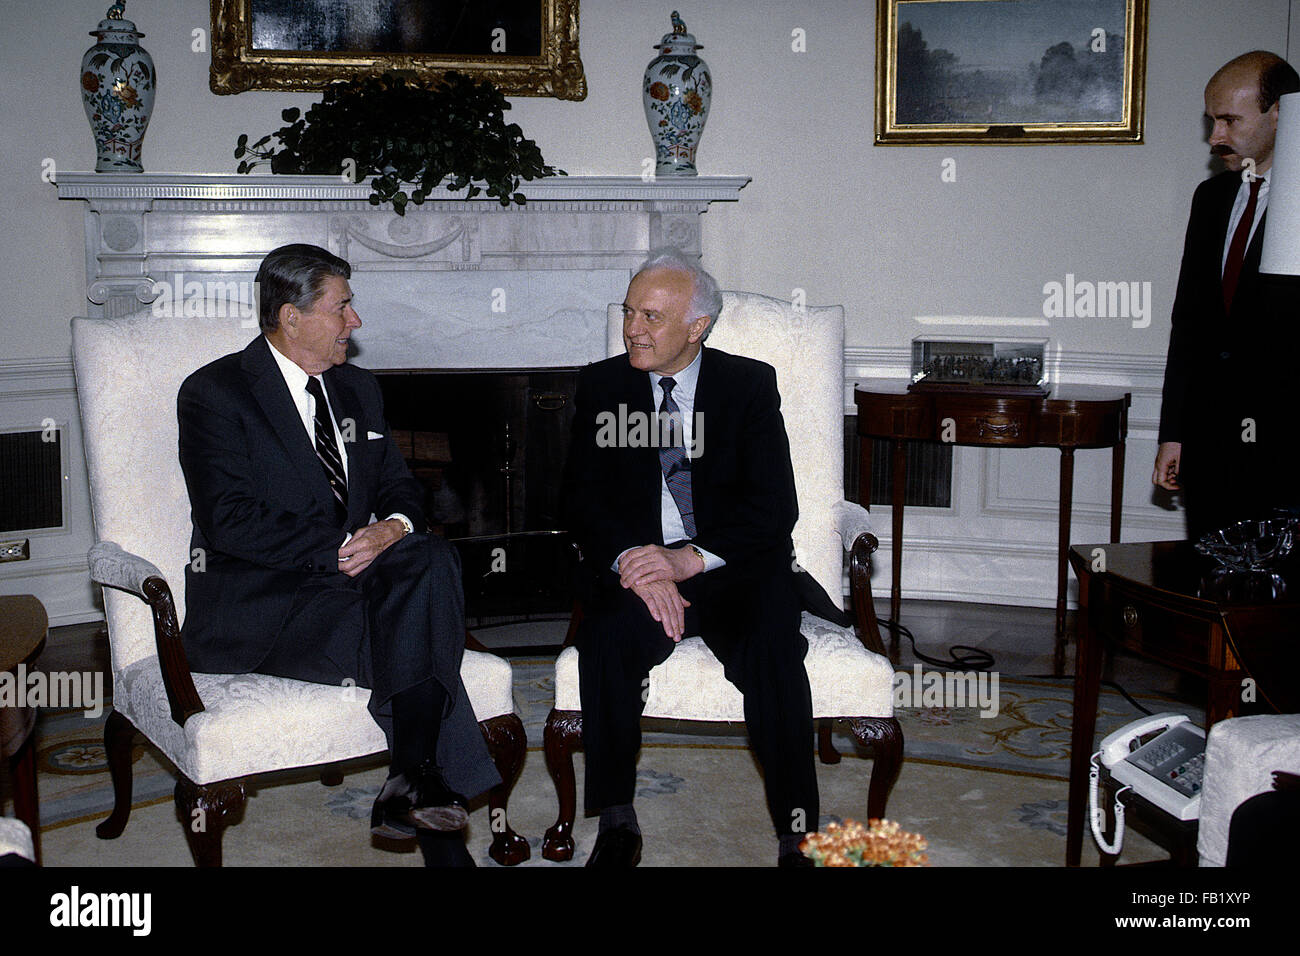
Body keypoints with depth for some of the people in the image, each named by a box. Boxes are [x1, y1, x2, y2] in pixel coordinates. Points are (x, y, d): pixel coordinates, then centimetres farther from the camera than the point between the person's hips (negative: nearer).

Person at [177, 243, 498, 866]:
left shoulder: (357, 390, 19)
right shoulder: (214, 393, -3)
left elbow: (399, 487, 19)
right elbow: (230, 522, -14)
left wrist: (395, 526, -7)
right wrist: (339, 547, -19)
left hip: (350, 576, 6)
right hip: (253, 600, -6)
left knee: (431, 558, -28)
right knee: (407, 631, -30)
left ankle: (415, 780, -34)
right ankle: (439, 827, -25)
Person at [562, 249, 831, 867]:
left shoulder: (751, 384, 3)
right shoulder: (601, 387, 8)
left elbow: (774, 507, -5)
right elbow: (583, 499, 1)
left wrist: (691, 559, -21)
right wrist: (631, 564, -19)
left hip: (734, 568, -1)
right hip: (633, 569, 1)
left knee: (772, 648, -29)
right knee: (606, 638, -29)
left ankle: (797, 833, -18)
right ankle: (616, 821, -15)